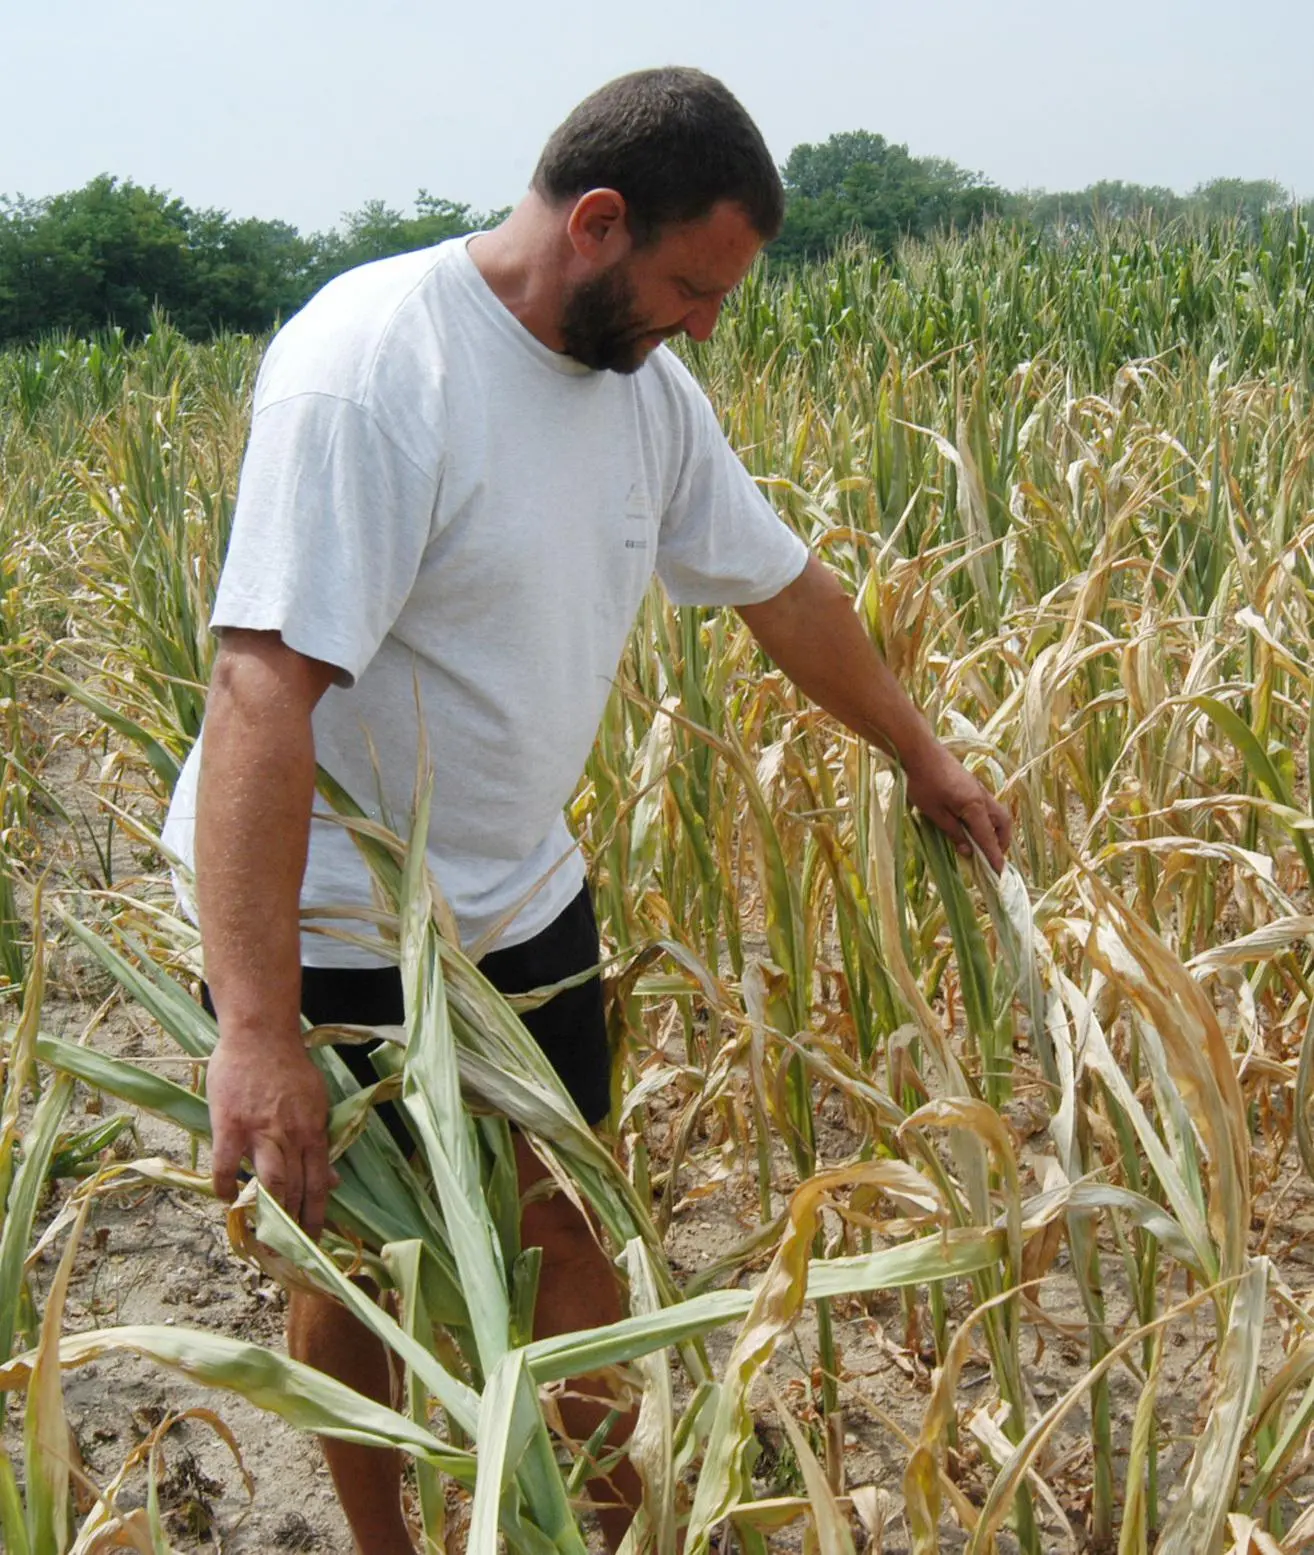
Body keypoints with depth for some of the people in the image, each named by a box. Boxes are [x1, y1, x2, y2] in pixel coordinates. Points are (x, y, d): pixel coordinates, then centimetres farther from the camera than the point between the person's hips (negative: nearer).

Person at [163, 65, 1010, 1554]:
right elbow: (262, 686, -33)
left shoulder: (644, 384, -1)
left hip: (522, 902, 7)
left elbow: (783, 588, 13)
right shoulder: (370, 364, -26)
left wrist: (922, 756, 24)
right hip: (332, 931, -6)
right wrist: (256, 1032, -38)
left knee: (572, 1221, 16)